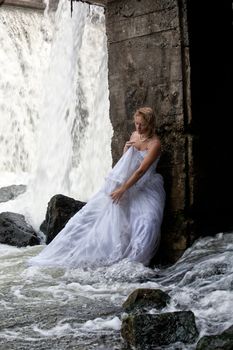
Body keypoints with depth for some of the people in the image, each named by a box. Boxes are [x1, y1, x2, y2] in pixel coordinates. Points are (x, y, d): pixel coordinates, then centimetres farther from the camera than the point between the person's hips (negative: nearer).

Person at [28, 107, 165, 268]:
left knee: (147, 222, -33)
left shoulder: (155, 144, -15)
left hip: (145, 188, -6)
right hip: (126, 183, 6)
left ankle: (134, 260, -26)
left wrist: (123, 189, -26)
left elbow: (141, 170, -22)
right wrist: (126, 149, -5)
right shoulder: (134, 135, 8)